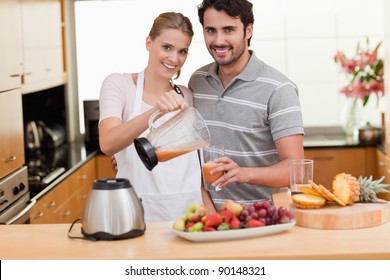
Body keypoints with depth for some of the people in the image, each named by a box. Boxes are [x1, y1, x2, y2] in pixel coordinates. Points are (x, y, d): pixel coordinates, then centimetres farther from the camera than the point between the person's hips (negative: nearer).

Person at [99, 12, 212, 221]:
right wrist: (155, 112, -32)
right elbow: (107, 144, -19)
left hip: (187, 211, 3)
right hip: (137, 213, -3)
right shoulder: (118, 84, -2)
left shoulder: (186, 97, 11)